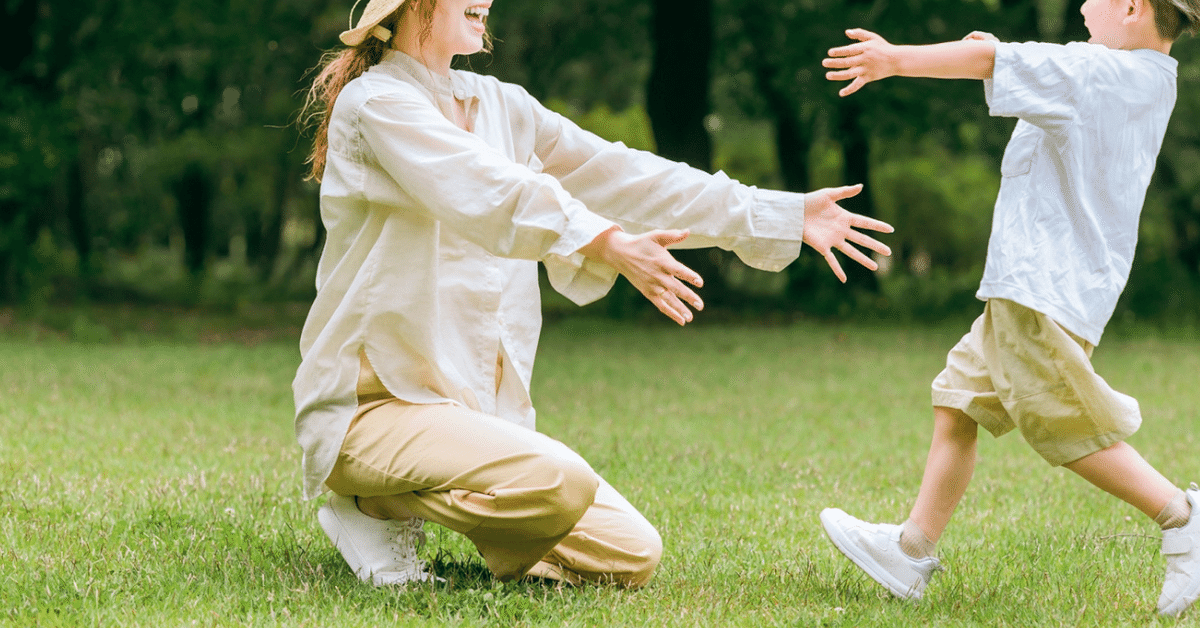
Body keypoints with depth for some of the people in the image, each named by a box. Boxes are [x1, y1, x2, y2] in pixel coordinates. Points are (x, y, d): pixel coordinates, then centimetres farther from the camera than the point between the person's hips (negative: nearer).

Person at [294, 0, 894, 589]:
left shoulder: (501, 105, 14)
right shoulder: (374, 102, -10)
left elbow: (622, 177, 14)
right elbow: (490, 195, -25)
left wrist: (785, 215, 11)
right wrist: (608, 244, -39)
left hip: (481, 405, 8)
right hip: (376, 403, -8)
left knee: (632, 555, -4)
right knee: (559, 481, -32)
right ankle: (380, 506, -5)